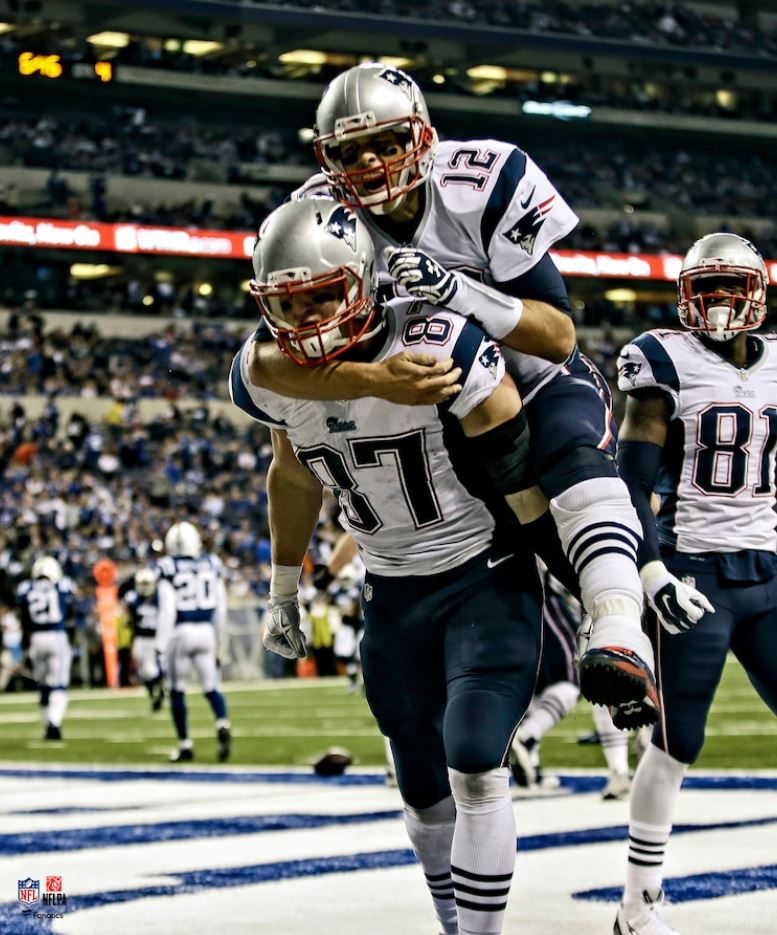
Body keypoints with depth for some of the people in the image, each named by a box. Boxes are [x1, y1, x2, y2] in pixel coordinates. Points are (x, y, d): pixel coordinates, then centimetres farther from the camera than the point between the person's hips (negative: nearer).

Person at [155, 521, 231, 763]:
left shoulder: (168, 568, -8)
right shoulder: (211, 564, 5)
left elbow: (167, 609, -11)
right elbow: (221, 607, 10)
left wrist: (161, 642, -6)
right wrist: (219, 639, 21)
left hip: (180, 632, -3)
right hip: (206, 631, 3)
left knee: (177, 690, 9)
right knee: (211, 686, 9)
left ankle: (185, 745, 11)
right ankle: (222, 724, -19)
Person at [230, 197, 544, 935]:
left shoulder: (439, 348, -26)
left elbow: (517, 470, -19)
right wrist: (283, 589, 22)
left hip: (485, 580, -5)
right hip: (391, 597, 6)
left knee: (475, 771, -17)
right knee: (424, 791, 11)